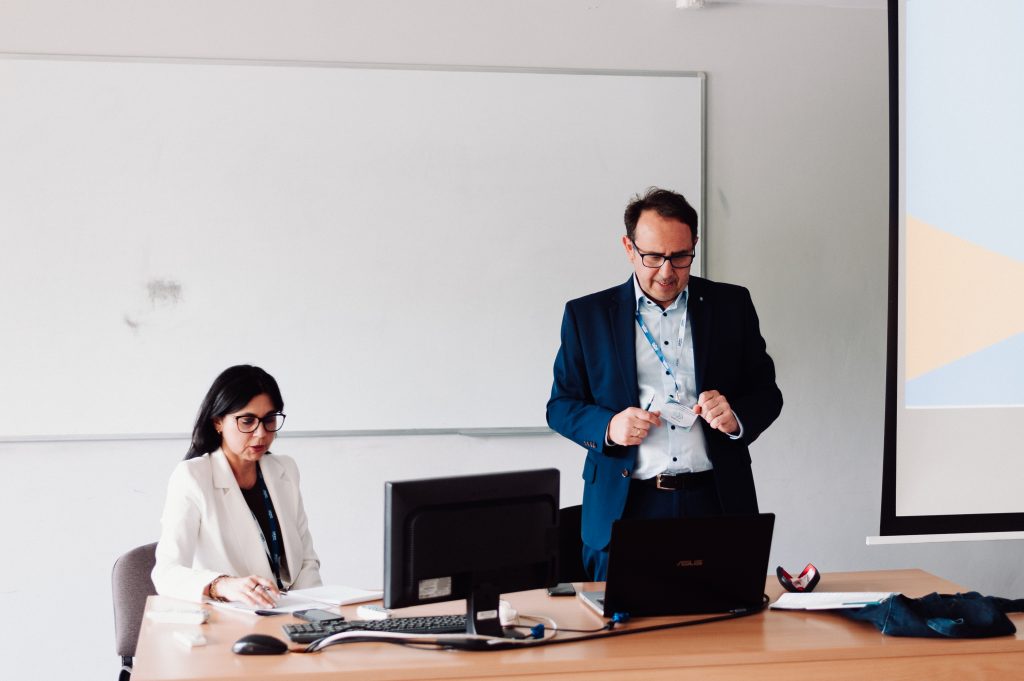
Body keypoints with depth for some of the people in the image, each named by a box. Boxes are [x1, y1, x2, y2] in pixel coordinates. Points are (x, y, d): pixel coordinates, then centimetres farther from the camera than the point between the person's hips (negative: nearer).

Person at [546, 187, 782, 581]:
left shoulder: (732, 305, 8)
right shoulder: (586, 315, 6)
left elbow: (766, 393, 12)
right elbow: (560, 405, 9)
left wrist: (736, 418, -10)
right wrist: (608, 426, -11)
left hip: (717, 505, 1)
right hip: (624, 508, -1)